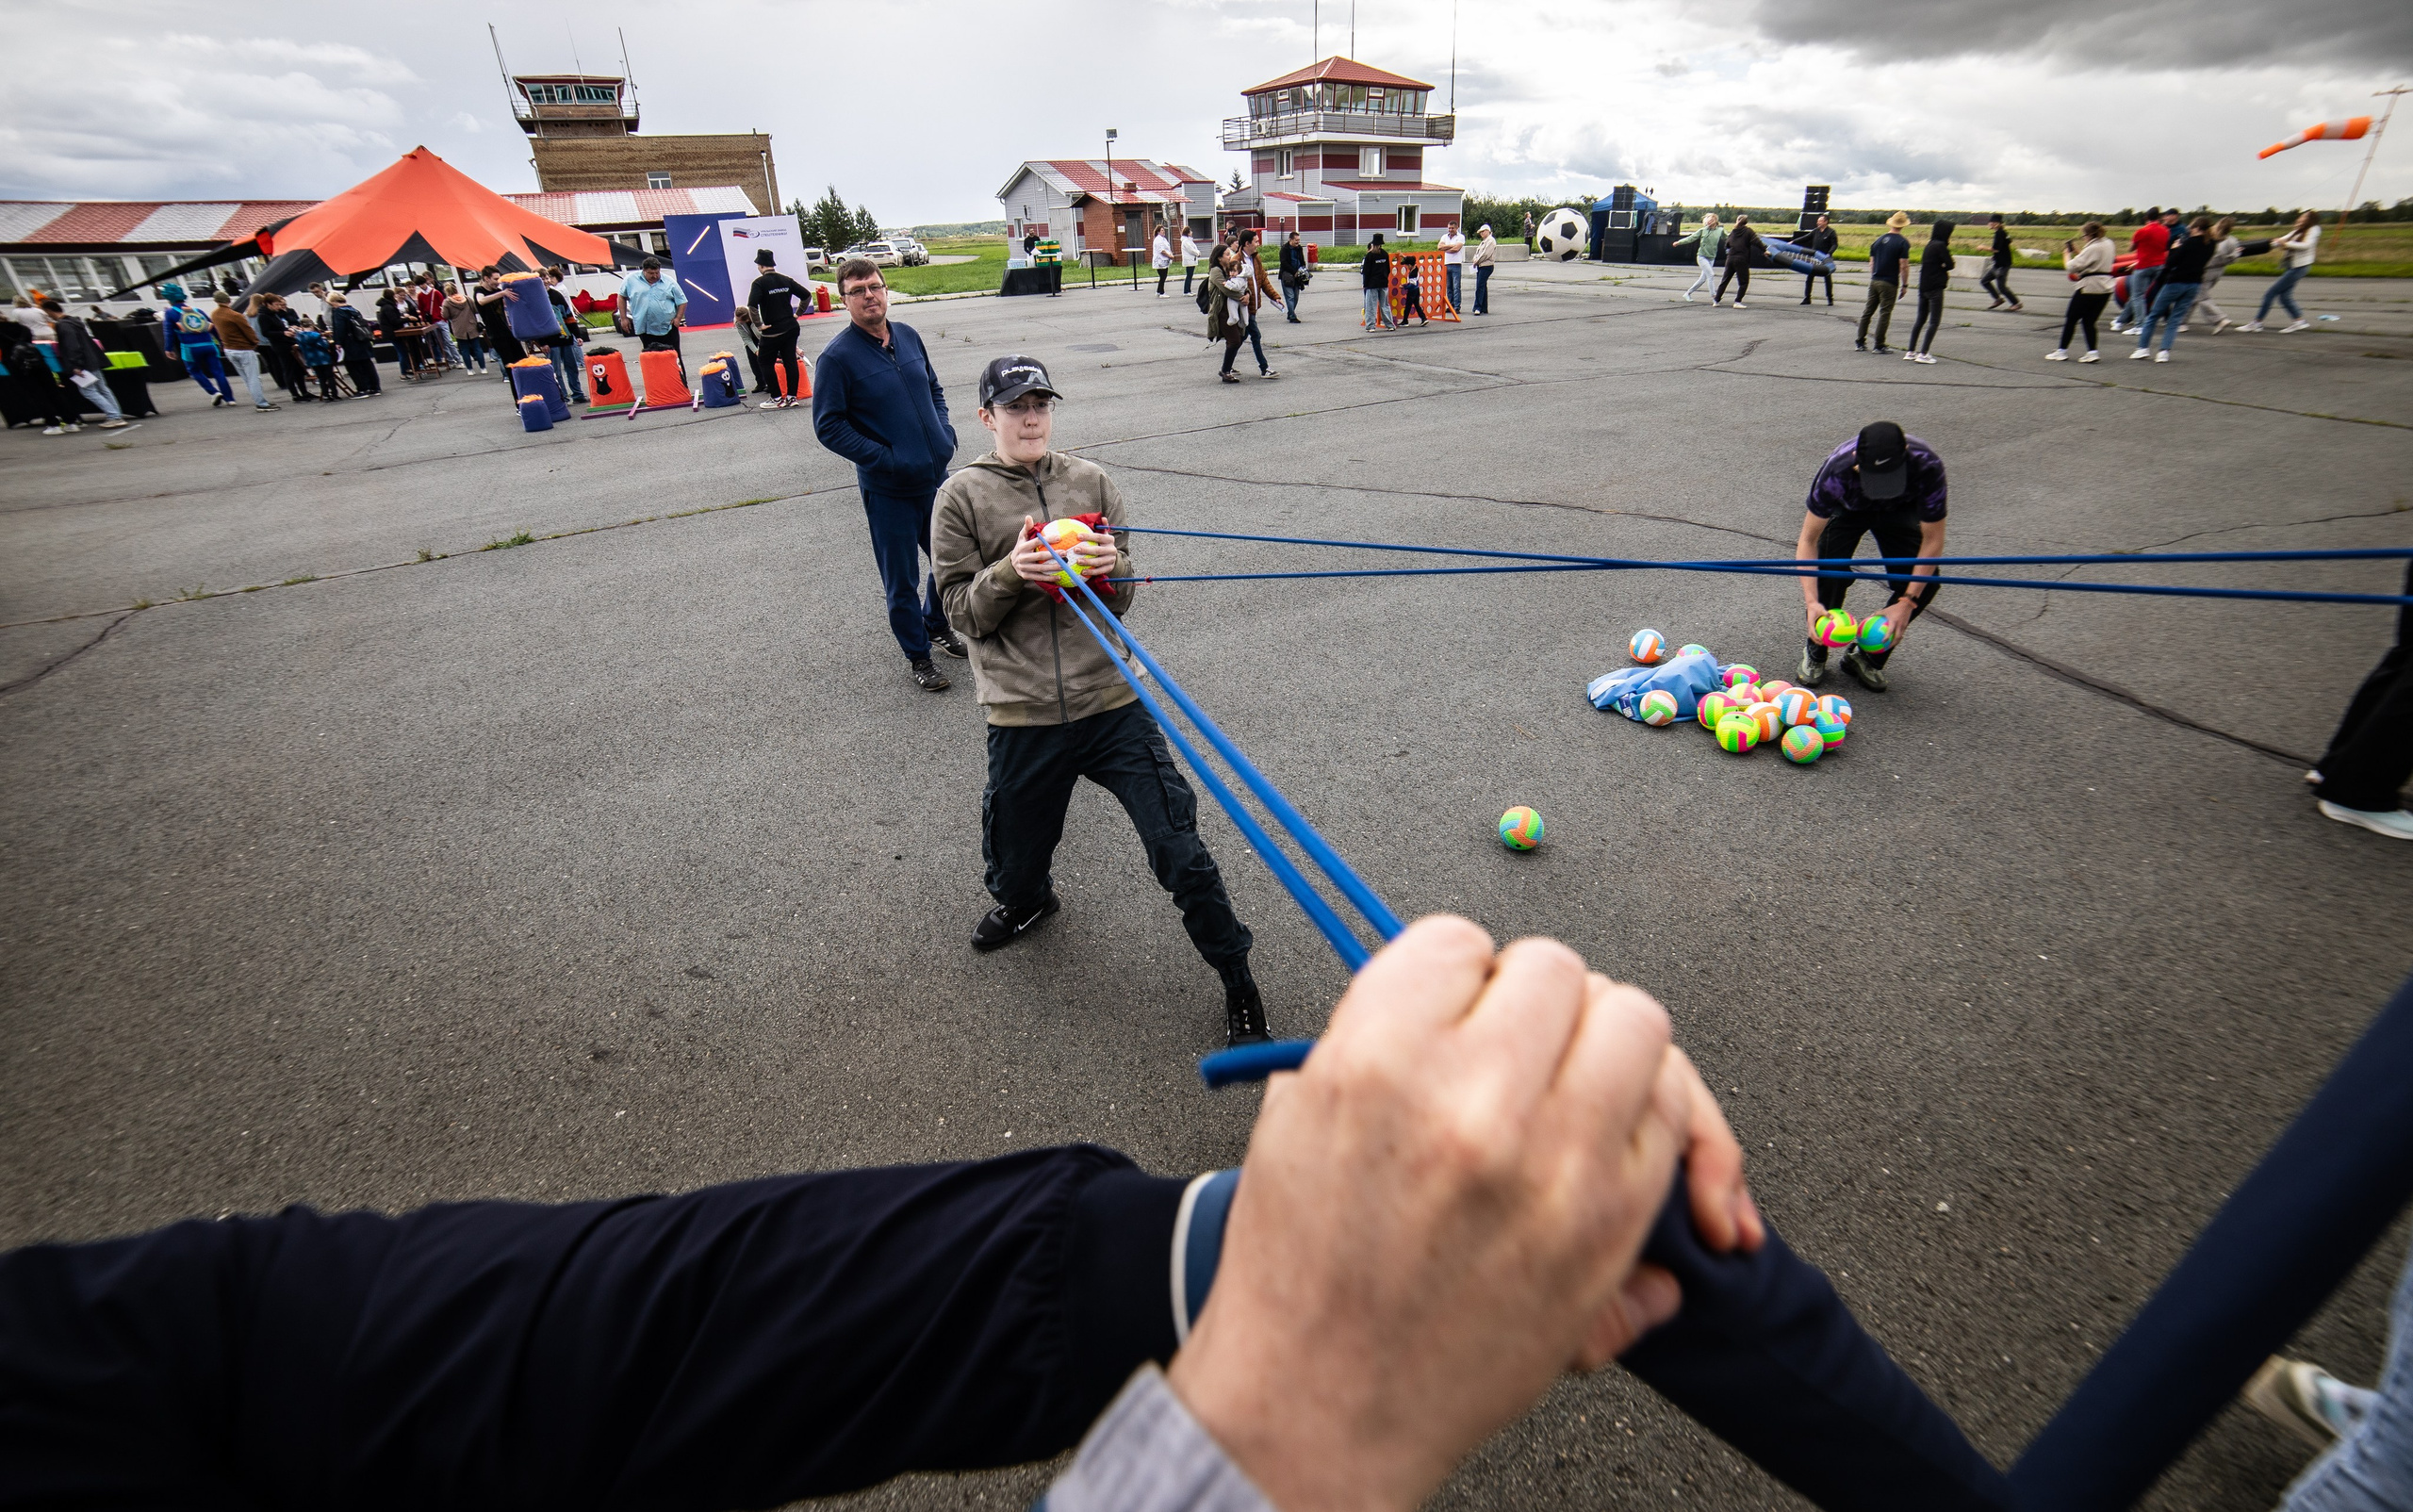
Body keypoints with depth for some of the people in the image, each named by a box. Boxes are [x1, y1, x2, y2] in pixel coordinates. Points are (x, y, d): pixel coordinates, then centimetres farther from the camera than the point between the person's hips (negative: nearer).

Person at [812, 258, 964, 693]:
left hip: (937, 477, 6)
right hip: (888, 490, -5)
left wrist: (945, 433, 3)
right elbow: (828, 426, -12)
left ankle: (936, 625, 44)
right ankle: (918, 655, 24)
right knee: (902, 579, 6)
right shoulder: (838, 357, -12)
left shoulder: (908, 336, 4)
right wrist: (883, 458, -18)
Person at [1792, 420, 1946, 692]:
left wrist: (1907, 601, -33)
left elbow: (1933, 540, -27)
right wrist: (1811, 601, -45)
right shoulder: (1836, 471, -41)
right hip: (1846, 509, -1)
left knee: (1925, 581, -20)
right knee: (1829, 572, -29)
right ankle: (1816, 653, -4)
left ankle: (1868, 657, 2)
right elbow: (1808, 540, -33)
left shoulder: (1927, 466, -38)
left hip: (1900, 511, 1)